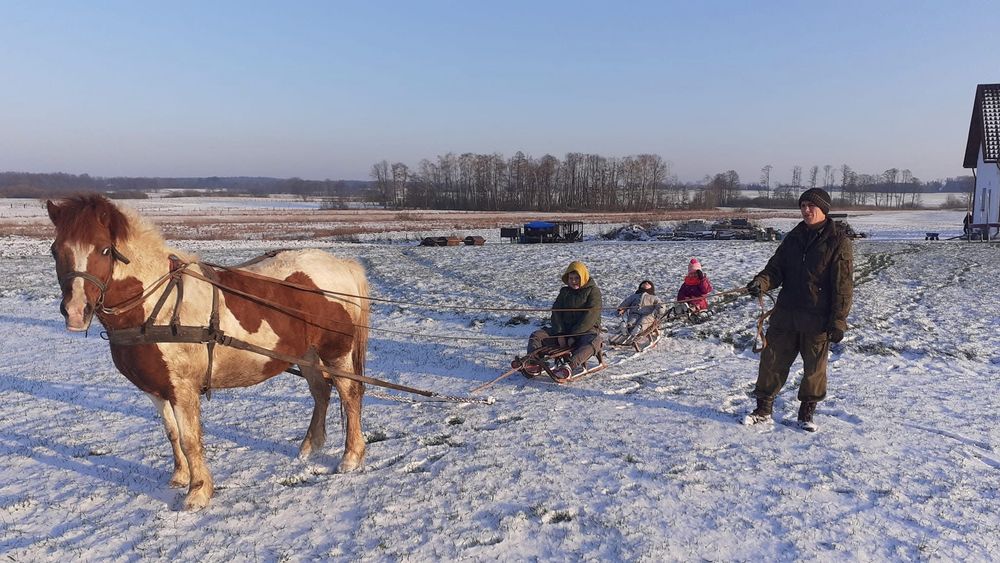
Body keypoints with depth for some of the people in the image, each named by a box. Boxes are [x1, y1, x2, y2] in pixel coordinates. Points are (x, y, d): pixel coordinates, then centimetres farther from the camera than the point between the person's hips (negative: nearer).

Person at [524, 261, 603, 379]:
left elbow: (590, 316, -13)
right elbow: (556, 312, 6)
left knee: (593, 341, -39)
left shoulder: (593, 291, -1)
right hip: (564, 329, 5)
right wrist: (560, 333, -11)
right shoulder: (564, 292, 16)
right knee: (536, 336, -12)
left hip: (586, 330, -5)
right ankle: (533, 363, -37)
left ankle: (572, 365, -60)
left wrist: (574, 335, -19)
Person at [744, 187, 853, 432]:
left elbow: (843, 286, -8)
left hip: (818, 318, -4)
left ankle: (807, 413, 24)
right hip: (786, 313, 4)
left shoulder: (838, 241, -6)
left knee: (814, 367, 8)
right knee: (772, 360, 6)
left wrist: (838, 321, -12)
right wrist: (761, 281, -13)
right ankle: (763, 409, 18)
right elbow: (776, 268, 10)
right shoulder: (794, 237, 10)